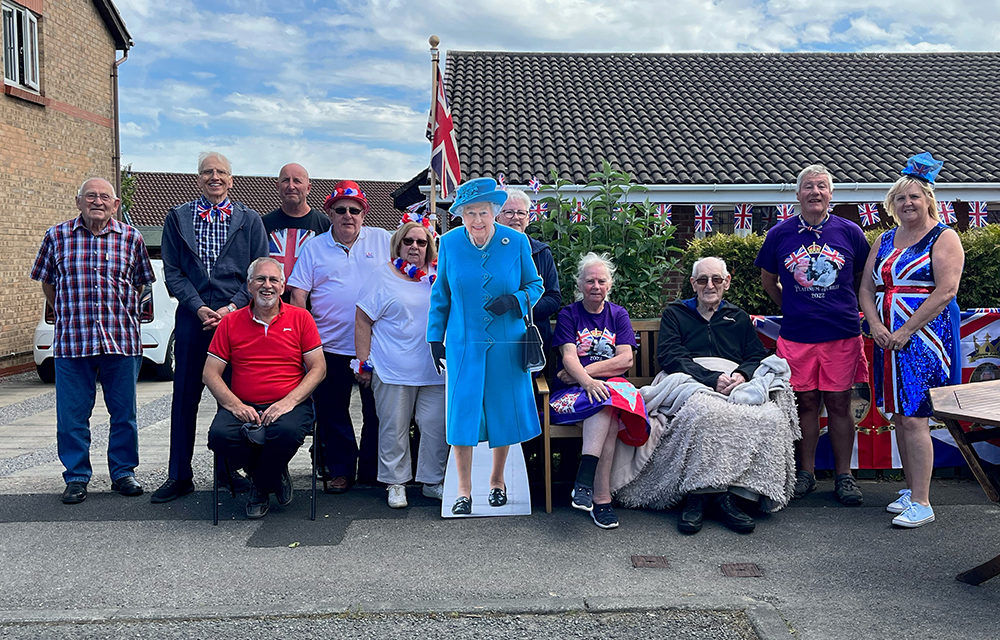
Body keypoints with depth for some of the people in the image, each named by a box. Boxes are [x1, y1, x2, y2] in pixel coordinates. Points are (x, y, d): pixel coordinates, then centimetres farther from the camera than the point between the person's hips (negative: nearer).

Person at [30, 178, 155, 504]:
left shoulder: (131, 238, 5)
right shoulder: (57, 237, 4)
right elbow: (47, 282, 14)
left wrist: (123, 315, 9)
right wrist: (67, 316, 10)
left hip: (122, 340, 0)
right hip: (72, 341, 0)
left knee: (124, 413, 7)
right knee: (72, 415, 5)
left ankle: (123, 473, 21)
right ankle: (77, 477, 18)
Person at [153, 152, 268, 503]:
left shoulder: (250, 219, 7)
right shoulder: (178, 217, 9)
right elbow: (172, 272, 5)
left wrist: (231, 308, -9)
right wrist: (198, 308, -9)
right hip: (193, 317, 1)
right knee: (185, 397, 5)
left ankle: (230, 470, 18)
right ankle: (179, 476, 14)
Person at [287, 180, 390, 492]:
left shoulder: (382, 240, 6)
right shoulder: (314, 247, 6)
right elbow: (298, 295, 4)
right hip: (331, 348, 0)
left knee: (378, 411, 7)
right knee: (332, 413, 7)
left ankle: (373, 470, 21)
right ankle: (340, 469, 22)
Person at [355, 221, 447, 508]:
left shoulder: (439, 276, 13)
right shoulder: (384, 276, 3)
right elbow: (363, 320, 1)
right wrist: (364, 362, -4)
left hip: (435, 370, 3)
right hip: (393, 371, -3)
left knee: (436, 426, 3)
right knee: (394, 428, 4)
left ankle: (433, 481, 18)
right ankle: (396, 483, 19)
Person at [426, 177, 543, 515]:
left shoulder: (517, 242, -4)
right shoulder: (449, 243, -1)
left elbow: (535, 285, 6)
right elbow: (440, 295, 8)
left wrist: (514, 301, -14)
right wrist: (435, 338, 7)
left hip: (507, 344, 0)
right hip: (464, 343, 0)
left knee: (504, 411, 9)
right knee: (462, 411, -1)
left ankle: (497, 481, 30)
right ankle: (464, 490, 13)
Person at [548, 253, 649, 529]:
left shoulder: (618, 314, 15)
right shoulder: (568, 315, 9)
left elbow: (626, 360, 3)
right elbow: (569, 357, -6)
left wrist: (585, 371, -9)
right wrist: (587, 381, -28)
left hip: (613, 386, 2)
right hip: (573, 390, -2)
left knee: (607, 403, -35)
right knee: (608, 407, -34)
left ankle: (584, 482, -38)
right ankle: (601, 497, -37)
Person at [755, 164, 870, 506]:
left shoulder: (849, 232, 2)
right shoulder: (780, 234, 2)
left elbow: (866, 278, 15)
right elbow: (768, 280, 16)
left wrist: (846, 309, 14)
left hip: (842, 334, 0)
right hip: (797, 335, 0)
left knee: (839, 404, 4)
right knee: (805, 403, 7)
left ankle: (844, 476, 15)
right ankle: (806, 472, 20)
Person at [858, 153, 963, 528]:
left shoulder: (944, 238, -3)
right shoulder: (885, 241, 15)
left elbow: (946, 291, -14)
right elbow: (867, 288, 14)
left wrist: (905, 331, -17)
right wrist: (875, 324, -4)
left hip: (924, 338, -6)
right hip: (889, 340, 7)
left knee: (914, 419, -10)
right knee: (899, 417, 10)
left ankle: (921, 504, -4)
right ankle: (911, 490, 22)